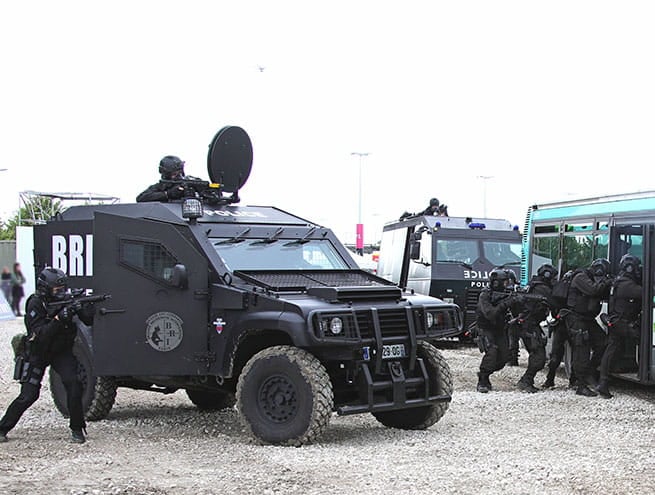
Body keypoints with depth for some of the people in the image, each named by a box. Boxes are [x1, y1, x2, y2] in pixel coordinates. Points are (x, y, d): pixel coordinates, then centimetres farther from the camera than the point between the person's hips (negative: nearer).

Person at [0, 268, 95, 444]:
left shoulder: (67, 300, -9)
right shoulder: (35, 304, -20)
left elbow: (88, 321, -8)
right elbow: (40, 335, -29)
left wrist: (87, 307, -28)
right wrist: (59, 318, -40)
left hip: (61, 351, 3)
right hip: (38, 353, -3)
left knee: (73, 383, -19)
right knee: (28, 395, -6)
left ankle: (77, 429, -6)